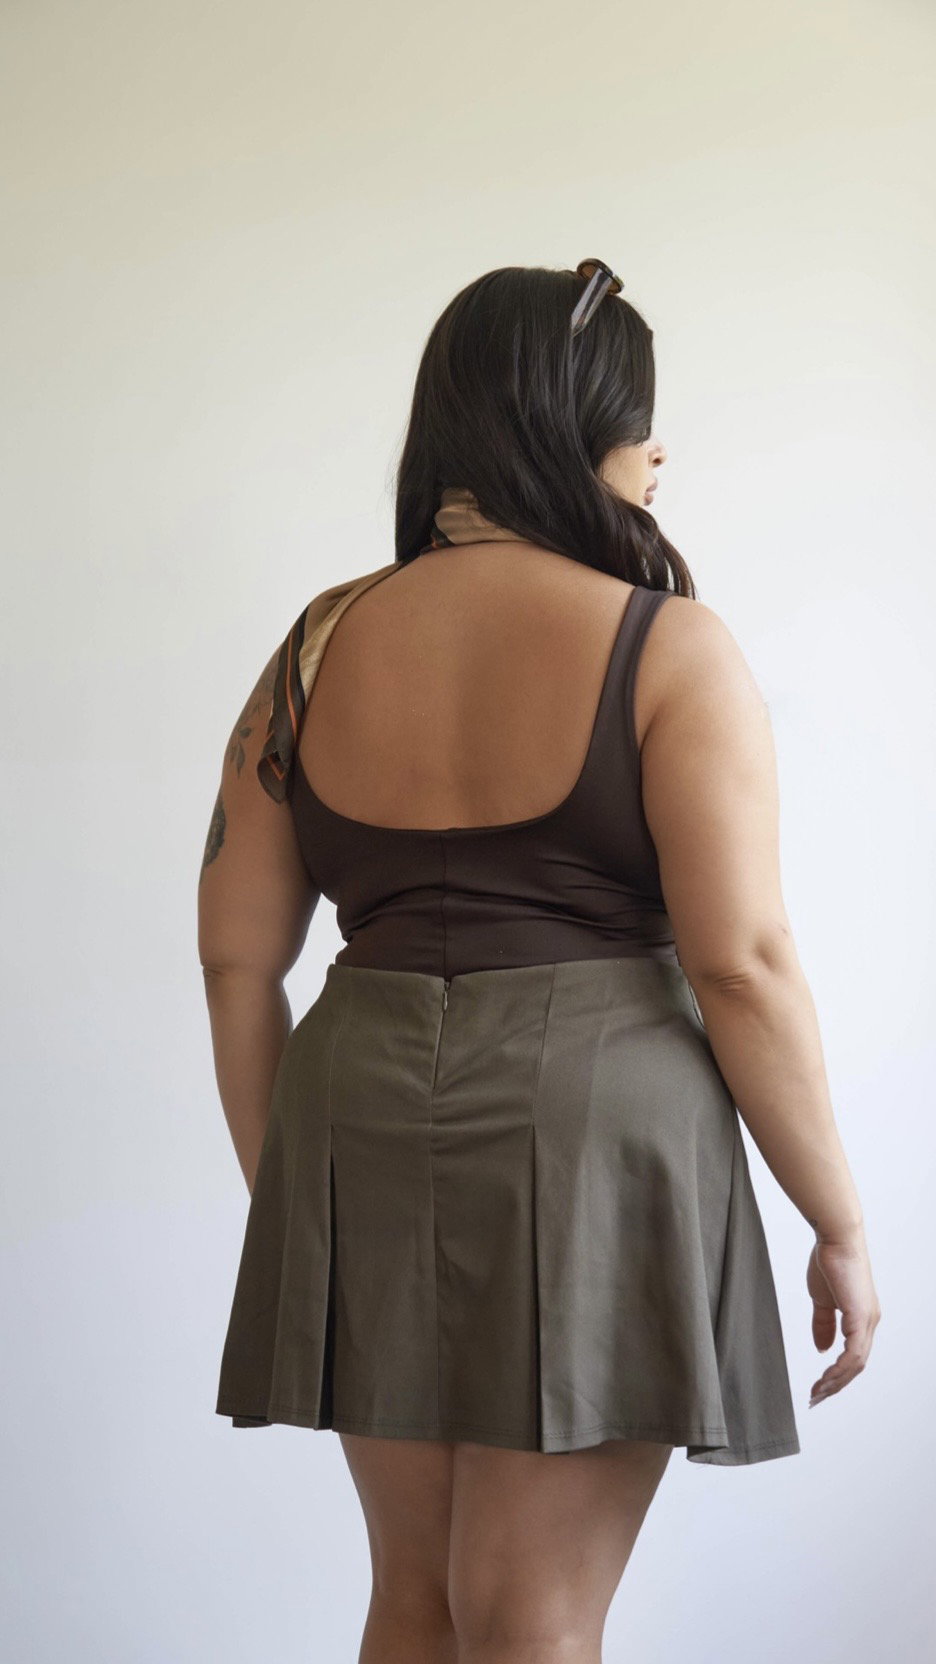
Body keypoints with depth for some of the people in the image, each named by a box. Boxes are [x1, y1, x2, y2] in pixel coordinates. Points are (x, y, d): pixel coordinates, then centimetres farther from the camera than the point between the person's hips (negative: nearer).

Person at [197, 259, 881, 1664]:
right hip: (591, 1130, -5)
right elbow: (743, 963, -13)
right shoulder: (667, 650, -8)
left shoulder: (322, 643, 6)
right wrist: (841, 1228, -3)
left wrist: (283, 1193, 17)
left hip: (362, 1125, 5)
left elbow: (236, 956, 7)